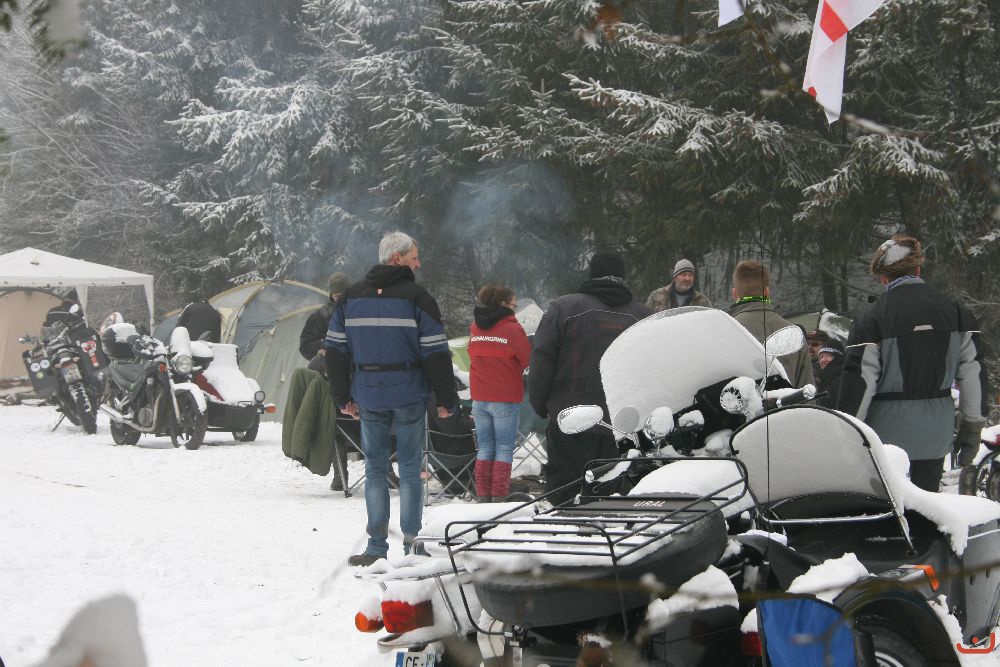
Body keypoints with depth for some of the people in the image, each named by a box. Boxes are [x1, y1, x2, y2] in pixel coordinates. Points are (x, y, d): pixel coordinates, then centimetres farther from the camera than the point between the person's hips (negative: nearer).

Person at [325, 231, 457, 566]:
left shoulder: (351, 296, 8)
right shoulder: (416, 297, -6)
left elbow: (335, 350, 9)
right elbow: (436, 353, -9)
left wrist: (343, 397, 16)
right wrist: (447, 399, -1)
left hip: (368, 397, 3)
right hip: (408, 397, -3)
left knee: (375, 468, 10)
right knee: (410, 469, 4)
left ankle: (377, 547, 6)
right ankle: (411, 547, 4)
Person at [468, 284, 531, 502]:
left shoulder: (475, 328, 5)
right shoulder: (512, 328, -11)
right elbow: (528, 360, -6)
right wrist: (513, 369, 12)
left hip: (479, 397, 5)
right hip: (505, 398, -5)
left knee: (484, 448, 12)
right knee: (504, 449, 1)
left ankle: (483, 496, 10)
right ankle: (499, 497, -3)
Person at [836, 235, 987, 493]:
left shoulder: (872, 318, -10)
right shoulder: (956, 311, 3)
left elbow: (860, 379, -13)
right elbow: (973, 371, 3)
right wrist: (973, 427, 10)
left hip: (889, 428, -4)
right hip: (937, 429, 4)